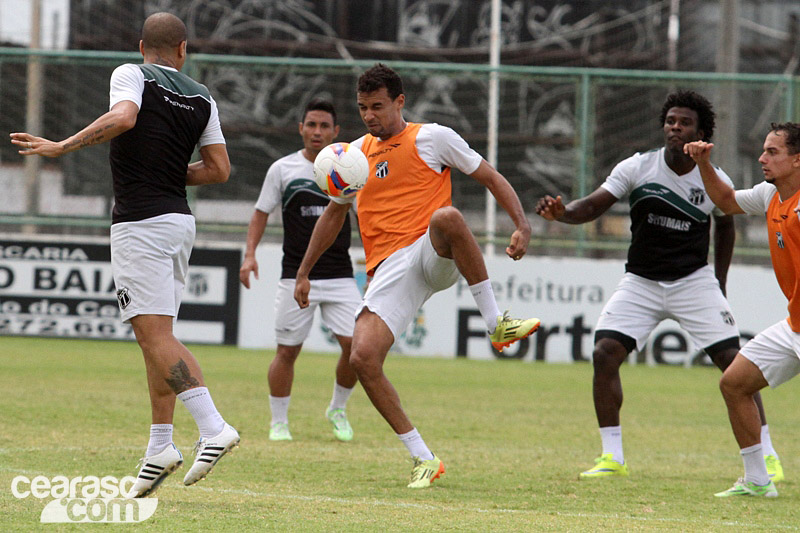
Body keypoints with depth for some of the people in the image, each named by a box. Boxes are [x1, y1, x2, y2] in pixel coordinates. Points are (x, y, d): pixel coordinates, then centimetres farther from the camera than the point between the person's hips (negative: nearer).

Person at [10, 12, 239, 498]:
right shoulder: (201, 98, 12)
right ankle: (160, 448, 9)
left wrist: (62, 147, -20)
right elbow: (219, 169, 9)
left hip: (140, 221, -7)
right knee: (159, 336, 11)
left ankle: (213, 427, -23)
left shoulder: (131, 75, -3)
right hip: (180, 218, 7)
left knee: (155, 335, -12)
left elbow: (122, 117, -24)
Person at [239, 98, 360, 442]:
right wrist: (250, 254, -4)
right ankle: (279, 423, 14)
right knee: (287, 350, -1)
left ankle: (338, 410, 12)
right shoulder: (283, 169, 3)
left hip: (340, 276, 1)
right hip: (296, 277, -1)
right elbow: (261, 213, 9)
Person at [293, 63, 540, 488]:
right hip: (389, 270, 4)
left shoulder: (432, 138, 7)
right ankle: (422, 458, -8)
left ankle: (496, 324, -26)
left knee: (446, 217, -40)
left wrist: (521, 225, -8)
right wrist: (303, 272, 30)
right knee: (362, 358, -19)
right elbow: (334, 215, 32)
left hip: (433, 257, -3)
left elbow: (491, 178, 7)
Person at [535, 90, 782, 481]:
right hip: (641, 283, 1)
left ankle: (766, 455, 3)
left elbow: (726, 228, 12)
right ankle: (612, 457, -5)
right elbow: (594, 205, -15)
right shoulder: (637, 168, -9)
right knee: (604, 353, -15)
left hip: (694, 281, -1)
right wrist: (561, 212, -36)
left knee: (733, 361, -10)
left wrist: (719, 284, 10)